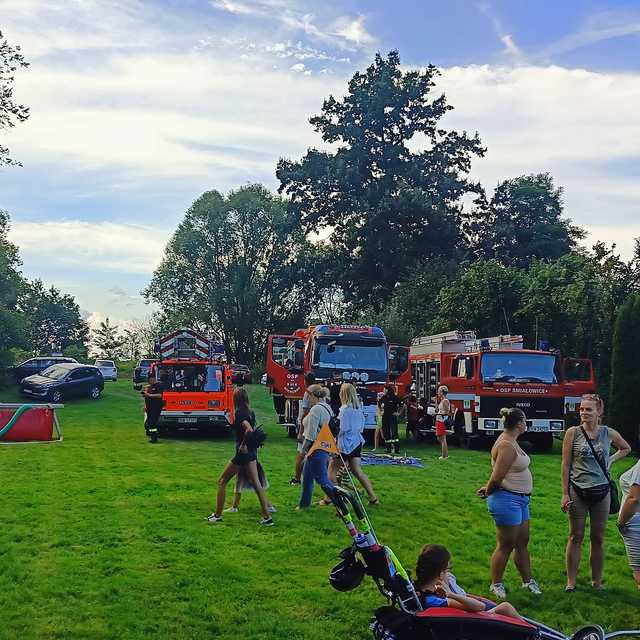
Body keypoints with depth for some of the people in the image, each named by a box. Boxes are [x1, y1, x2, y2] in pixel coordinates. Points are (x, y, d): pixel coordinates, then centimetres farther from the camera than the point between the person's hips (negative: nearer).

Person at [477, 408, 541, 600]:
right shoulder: (506, 445, -23)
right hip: (507, 500, -10)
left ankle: (527, 580, 31)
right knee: (505, 545, 2)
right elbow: (497, 478, -22)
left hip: (520, 500, 10)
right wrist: (488, 491, -6)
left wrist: (489, 488, 5)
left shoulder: (511, 441, 10)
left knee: (522, 542, 19)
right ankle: (496, 584, 15)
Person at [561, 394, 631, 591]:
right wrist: (565, 494, -7)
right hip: (577, 491, -2)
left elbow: (626, 448, 22)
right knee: (576, 537, 5)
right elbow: (566, 465, -4)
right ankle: (571, 582, 13)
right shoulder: (573, 433, -6)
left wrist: (611, 460, 4)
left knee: (598, 538, 10)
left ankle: (597, 582, 22)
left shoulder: (609, 433, 1)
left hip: (601, 491, 2)